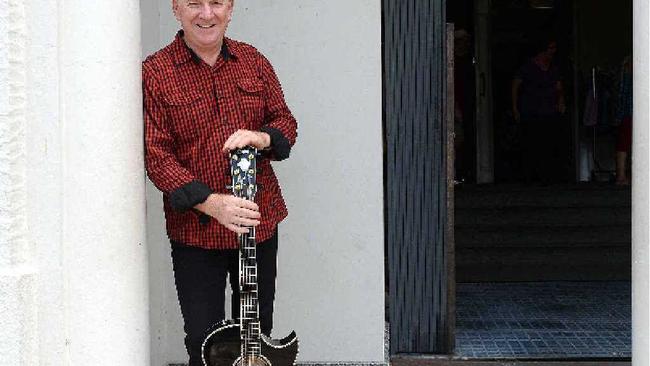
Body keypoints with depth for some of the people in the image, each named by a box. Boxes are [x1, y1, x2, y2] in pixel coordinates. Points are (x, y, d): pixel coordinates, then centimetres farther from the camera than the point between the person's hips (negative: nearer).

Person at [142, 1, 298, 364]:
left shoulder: (253, 61, 6)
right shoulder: (155, 72, -8)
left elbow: (286, 121, 11)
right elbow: (155, 154, -12)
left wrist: (263, 137, -14)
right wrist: (211, 203, -24)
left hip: (260, 221, 4)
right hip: (195, 229, -4)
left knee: (259, 332, 15)